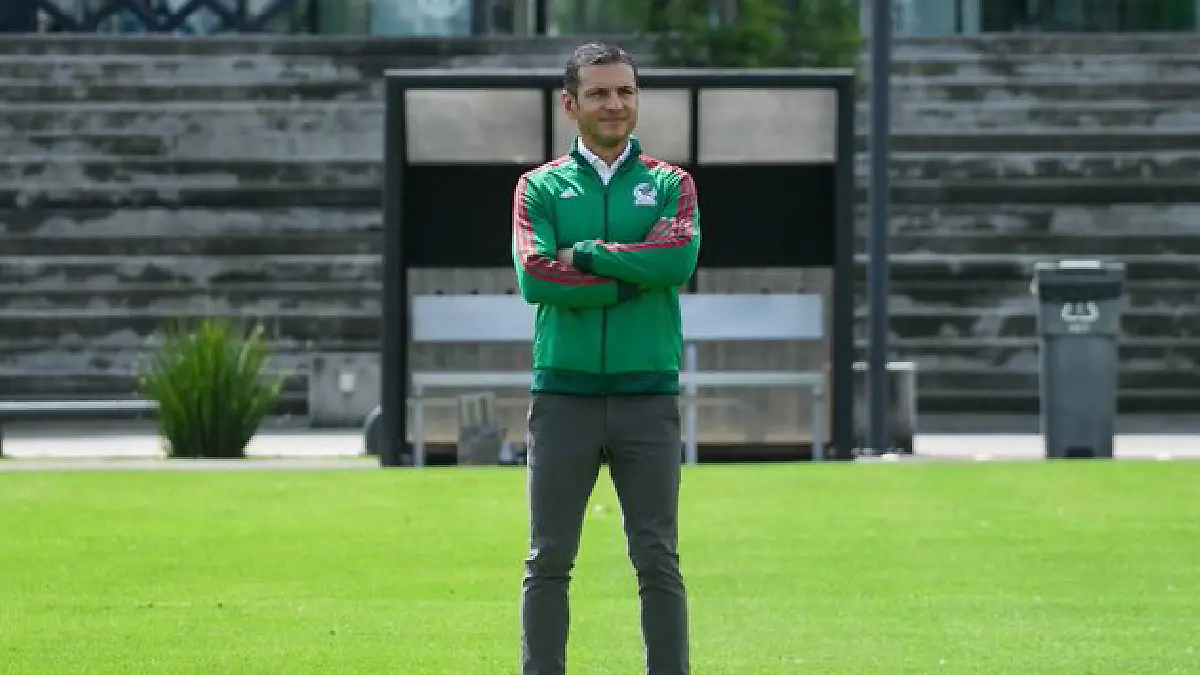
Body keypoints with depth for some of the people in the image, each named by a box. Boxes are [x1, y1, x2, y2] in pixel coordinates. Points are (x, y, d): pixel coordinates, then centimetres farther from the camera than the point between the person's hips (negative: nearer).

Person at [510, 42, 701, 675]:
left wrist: (584, 255, -8)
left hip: (648, 395, 0)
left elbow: (679, 259, -11)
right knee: (549, 561, 1)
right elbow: (533, 277, -8)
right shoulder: (541, 187, 8)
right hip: (563, 395, 0)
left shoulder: (670, 183, 9)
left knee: (657, 560, 0)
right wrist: (632, 277, -8)